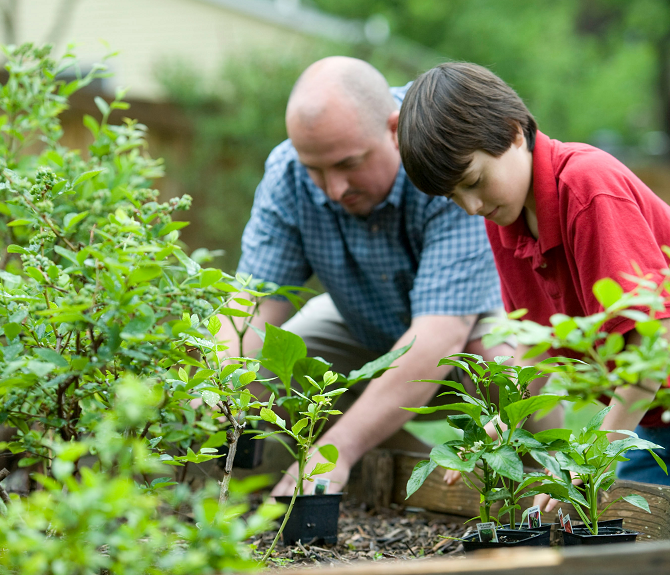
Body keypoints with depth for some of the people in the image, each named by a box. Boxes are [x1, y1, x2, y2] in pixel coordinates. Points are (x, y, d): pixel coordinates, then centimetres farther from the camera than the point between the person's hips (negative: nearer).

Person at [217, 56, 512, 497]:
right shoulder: (288, 173, -20)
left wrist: (338, 449, -51)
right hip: (366, 333, 4)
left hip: (479, 316, -4)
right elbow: (256, 298, -21)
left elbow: (441, 334, -42)